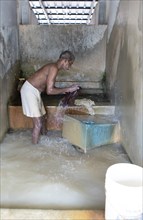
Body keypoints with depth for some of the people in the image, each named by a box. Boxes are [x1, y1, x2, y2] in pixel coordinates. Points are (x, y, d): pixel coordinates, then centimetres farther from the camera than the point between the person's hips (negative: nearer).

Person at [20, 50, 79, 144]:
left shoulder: (53, 67, 10)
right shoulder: (54, 68, -20)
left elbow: (49, 87, 19)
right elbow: (49, 91, -24)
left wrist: (63, 91, 11)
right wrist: (68, 89, -16)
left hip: (34, 91, 10)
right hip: (29, 91, -10)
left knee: (43, 118, 20)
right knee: (38, 124, -8)